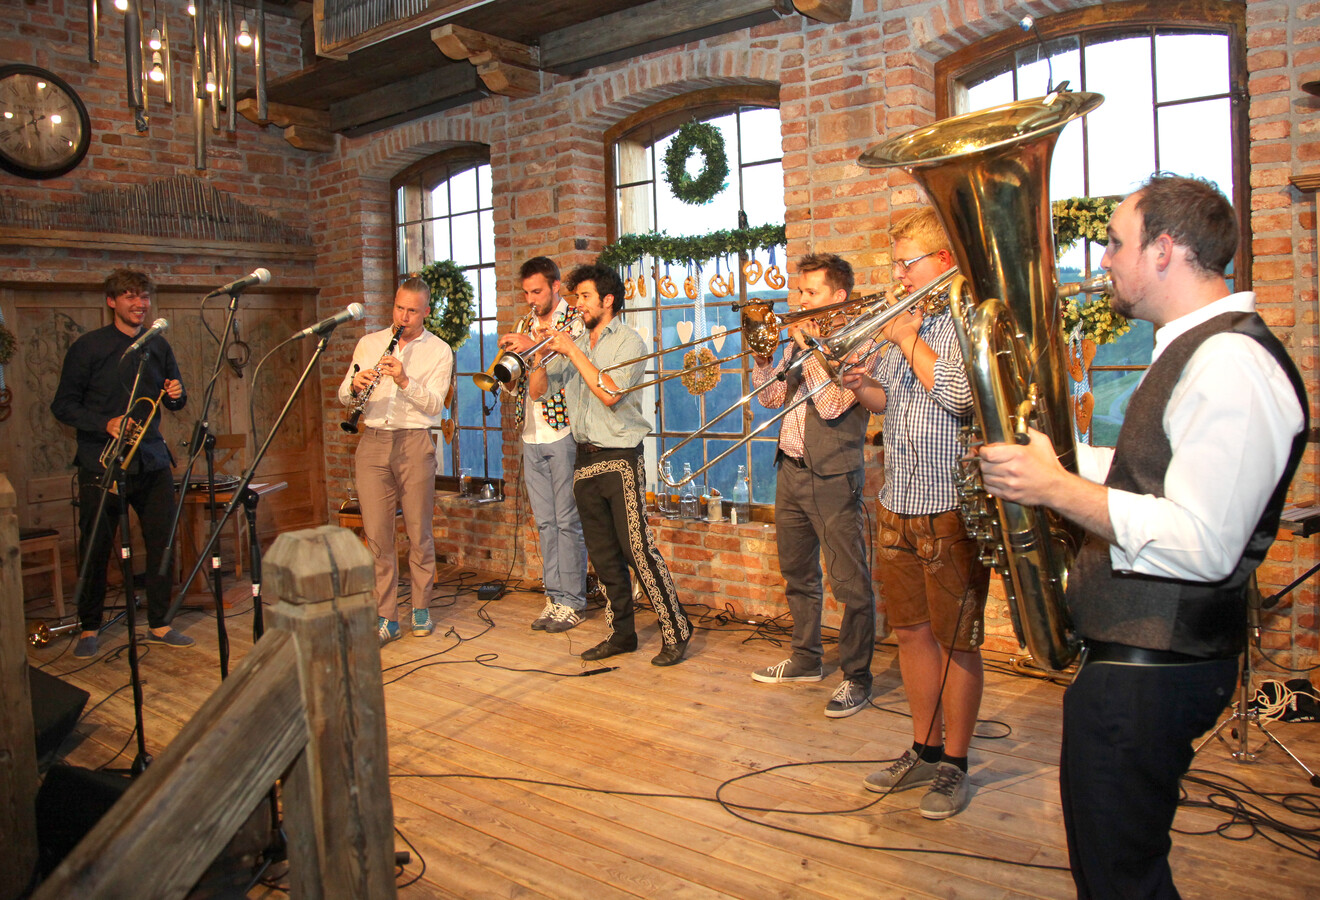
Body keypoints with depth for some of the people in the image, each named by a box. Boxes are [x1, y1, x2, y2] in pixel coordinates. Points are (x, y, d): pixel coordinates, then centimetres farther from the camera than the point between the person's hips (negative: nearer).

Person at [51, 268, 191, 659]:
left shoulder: (158, 346, 11)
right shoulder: (88, 347, -2)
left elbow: (175, 401, 19)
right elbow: (63, 405, -2)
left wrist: (176, 395, -4)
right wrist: (106, 424, -17)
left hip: (151, 460, 4)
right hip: (101, 462, -4)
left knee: (162, 542, 3)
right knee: (95, 549, 3)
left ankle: (159, 625, 15)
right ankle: (89, 629, 19)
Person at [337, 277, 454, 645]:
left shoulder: (439, 351, 5)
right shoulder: (368, 343, 15)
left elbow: (435, 404, -6)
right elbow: (344, 396, 12)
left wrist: (405, 381, -21)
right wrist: (355, 385, -11)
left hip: (415, 443, -2)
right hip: (372, 443, 2)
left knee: (419, 532, 3)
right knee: (376, 533, -1)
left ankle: (421, 608, 18)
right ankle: (385, 618, 6)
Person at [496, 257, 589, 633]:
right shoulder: (528, 324, 16)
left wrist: (535, 346, -25)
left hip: (563, 432, -6)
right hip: (532, 435, 6)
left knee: (567, 520, -2)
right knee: (545, 521, 10)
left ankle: (572, 601, 7)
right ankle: (554, 597, 18)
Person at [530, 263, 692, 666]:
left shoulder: (628, 341, -4)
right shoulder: (575, 343, 14)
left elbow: (610, 393, -19)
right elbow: (538, 390, 12)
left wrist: (573, 352, -14)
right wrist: (543, 353, -4)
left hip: (620, 459, -6)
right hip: (585, 460, 7)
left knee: (638, 549, -9)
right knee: (603, 555, 10)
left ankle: (675, 632, 0)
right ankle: (621, 633, 20)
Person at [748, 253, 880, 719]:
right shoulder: (800, 340, 15)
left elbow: (832, 405, -19)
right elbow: (772, 397, 14)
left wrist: (810, 348, -15)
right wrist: (761, 357, -2)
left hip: (833, 476, -8)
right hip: (791, 470, 8)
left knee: (851, 584, -2)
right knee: (797, 574, 18)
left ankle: (856, 678, 8)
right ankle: (807, 659, 33)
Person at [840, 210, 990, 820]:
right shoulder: (905, 316, 15)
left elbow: (961, 396, -23)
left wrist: (910, 339, -13)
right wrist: (860, 385, 0)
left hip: (954, 507, -8)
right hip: (899, 505, 8)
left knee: (956, 642, 3)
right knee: (910, 632, 15)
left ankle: (954, 764, 18)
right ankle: (924, 751, 30)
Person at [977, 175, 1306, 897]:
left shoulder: (1229, 364, -22)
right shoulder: (1197, 350, 13)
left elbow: (1202, 545, -29)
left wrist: (1056, 489, -26)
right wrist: (1052, 450, 10)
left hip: (1149, 672, -11)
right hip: (1132, 652, 11)